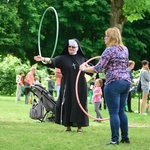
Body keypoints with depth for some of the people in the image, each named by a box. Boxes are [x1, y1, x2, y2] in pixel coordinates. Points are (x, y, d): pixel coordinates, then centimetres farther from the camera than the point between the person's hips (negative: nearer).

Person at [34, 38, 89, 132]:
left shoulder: (82, 58, 8)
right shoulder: (63, 58, 1)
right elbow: (53, 61, -16)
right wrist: (44, 59, -36)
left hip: (80, 86, 1)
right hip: (67, 86, -1)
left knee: (79, 105, 1)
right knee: (67, 104, -2)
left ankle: (79, 126, 8)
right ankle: (68, 125, 8)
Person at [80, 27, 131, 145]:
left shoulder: (110, 50, -9)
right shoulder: (125, 49, 13)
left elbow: (98, 68, -12)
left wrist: (84, 69, 1)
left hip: (114, 83, -8)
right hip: (126, 81, 8)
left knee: (114, 112, -4)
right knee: (121, 111, 15)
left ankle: (115, 139, -3)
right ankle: (125, 137, 17)